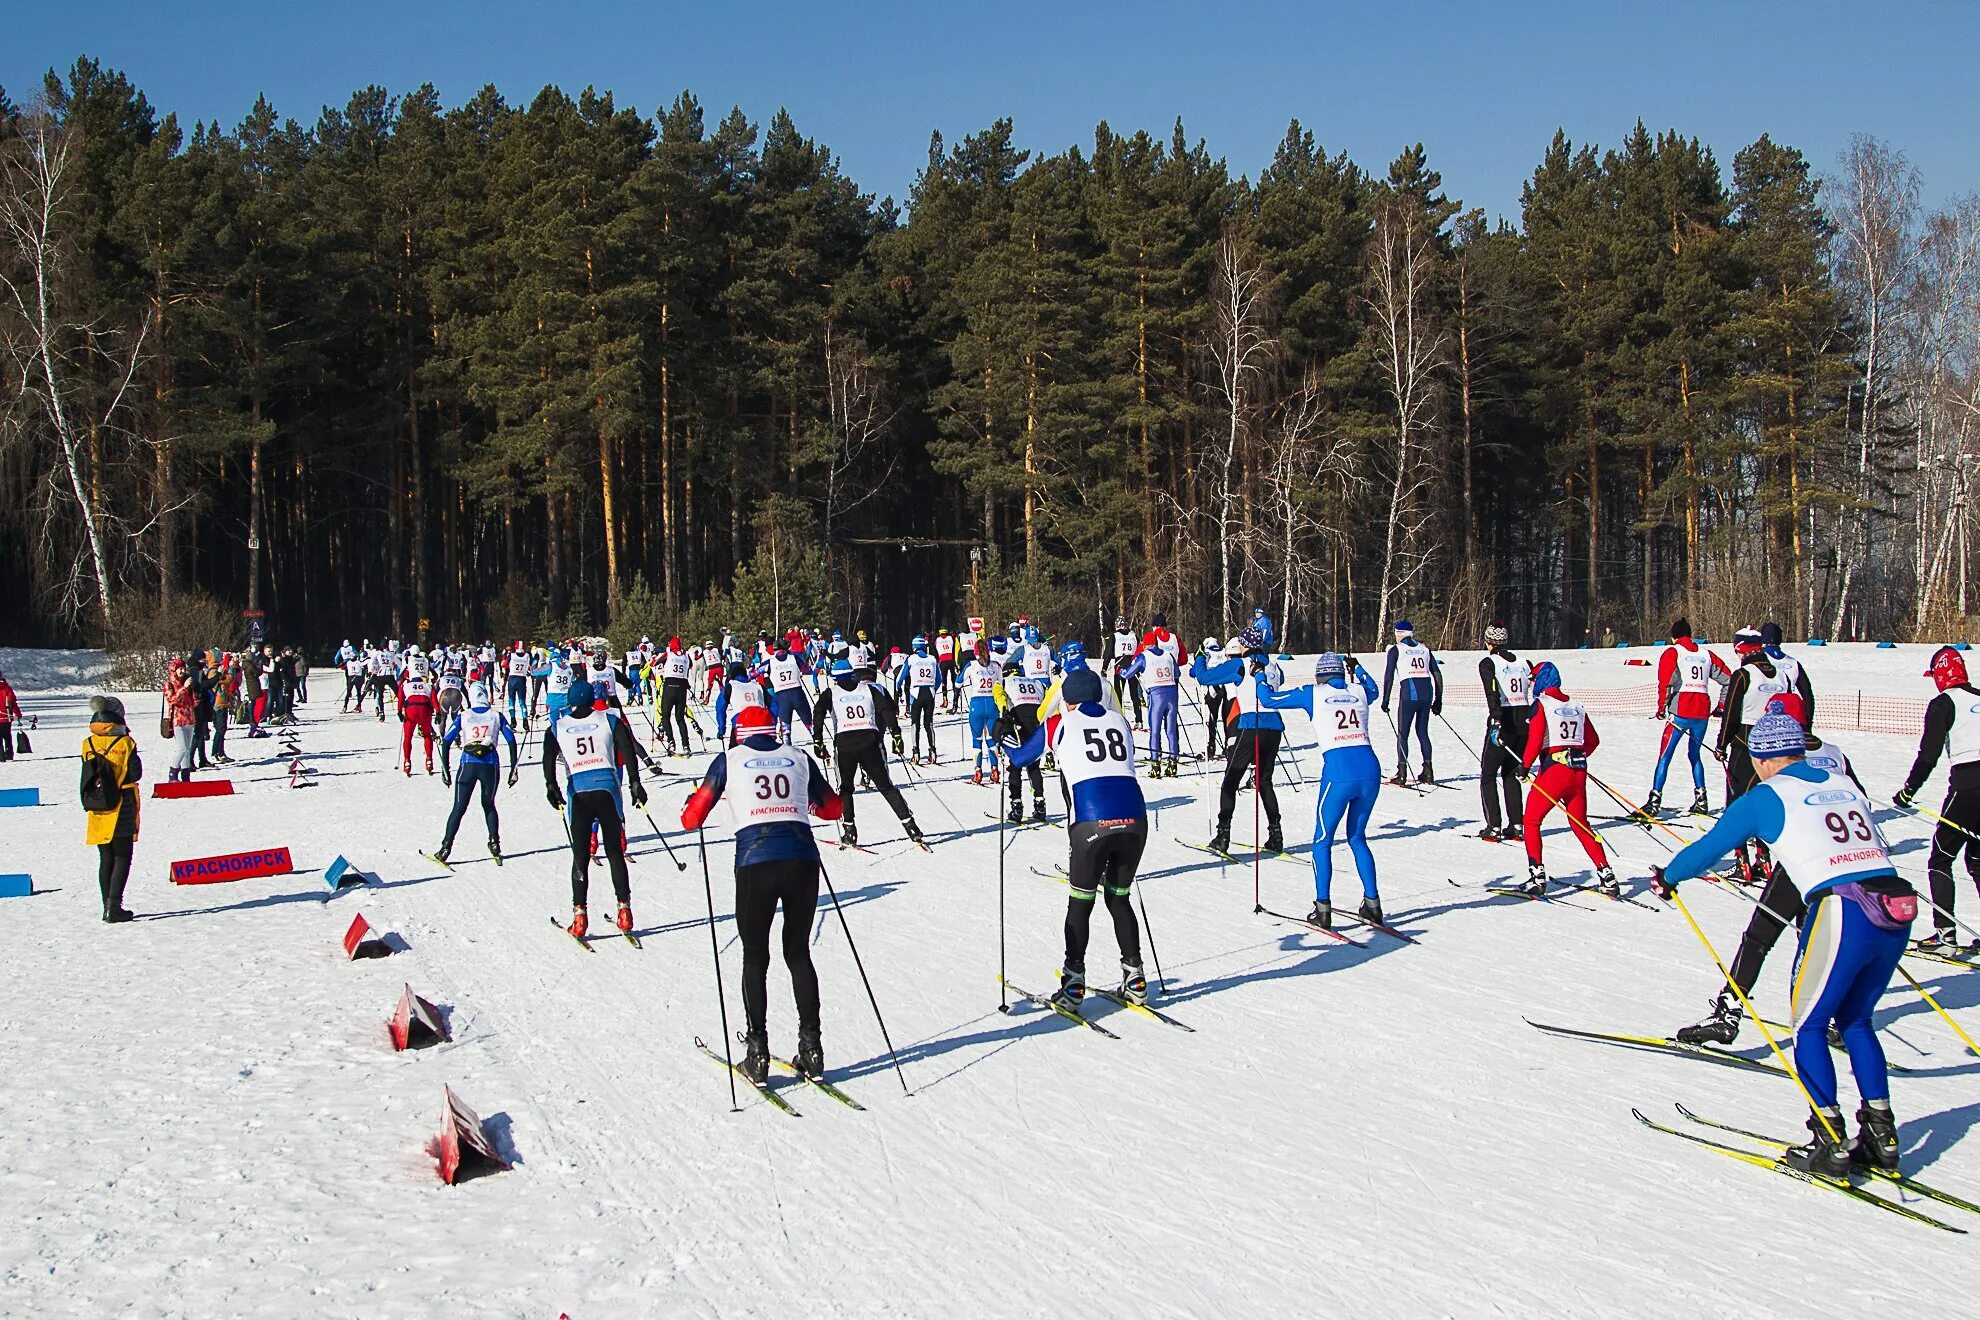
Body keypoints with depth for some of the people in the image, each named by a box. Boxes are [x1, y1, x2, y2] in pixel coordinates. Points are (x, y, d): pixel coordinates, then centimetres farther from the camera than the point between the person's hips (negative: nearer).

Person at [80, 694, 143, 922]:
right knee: (122, 858, 0)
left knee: (106, 859, 13)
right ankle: (114, 906, -9)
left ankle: (108, 906, 13)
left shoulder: (87, 745, 2)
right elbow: (135, 774, -10)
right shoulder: (125, 743, -12)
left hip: (97, 811, 4)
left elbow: (86, 778, 6)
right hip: (122, 810, -4)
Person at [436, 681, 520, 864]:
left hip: (468, 765, -1)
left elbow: (446, 742, 2)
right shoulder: (497, 716, 9)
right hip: (491, 766, 1)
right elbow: (511, 741, 3)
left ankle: (445, 848, 0)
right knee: (489, 805, 20)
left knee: (459, 808, 6)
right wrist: (513, 769, 6)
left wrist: (445, 770, 4)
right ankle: (494, 844, 14)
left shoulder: (463, 716, 8)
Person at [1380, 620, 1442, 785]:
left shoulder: (1396, 650, 5)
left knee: (1402, 733, 3)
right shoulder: (1424, 649, 16)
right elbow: (1438, 674, 15)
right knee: (1422, 732, 15)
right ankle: (1428, 771, 13)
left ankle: (1402, 773, -2)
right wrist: (1438, 700, 20)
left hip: (1409, 693, -4)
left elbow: (1389, 675, -2)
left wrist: (1385, 700, 0)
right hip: (1427, 692, 4)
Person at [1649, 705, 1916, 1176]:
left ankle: (1831, 1143, 8)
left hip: (1841, 915, -6)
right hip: (1898, 911, 6)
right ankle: (1882, 1135, 23)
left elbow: (1710, 847, 11)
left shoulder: (1766, 797, 4)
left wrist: (1667, 878, 28)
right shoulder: (1845, 786, 19)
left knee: (1808, 1025, 11)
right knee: (1854, 1020, 23)